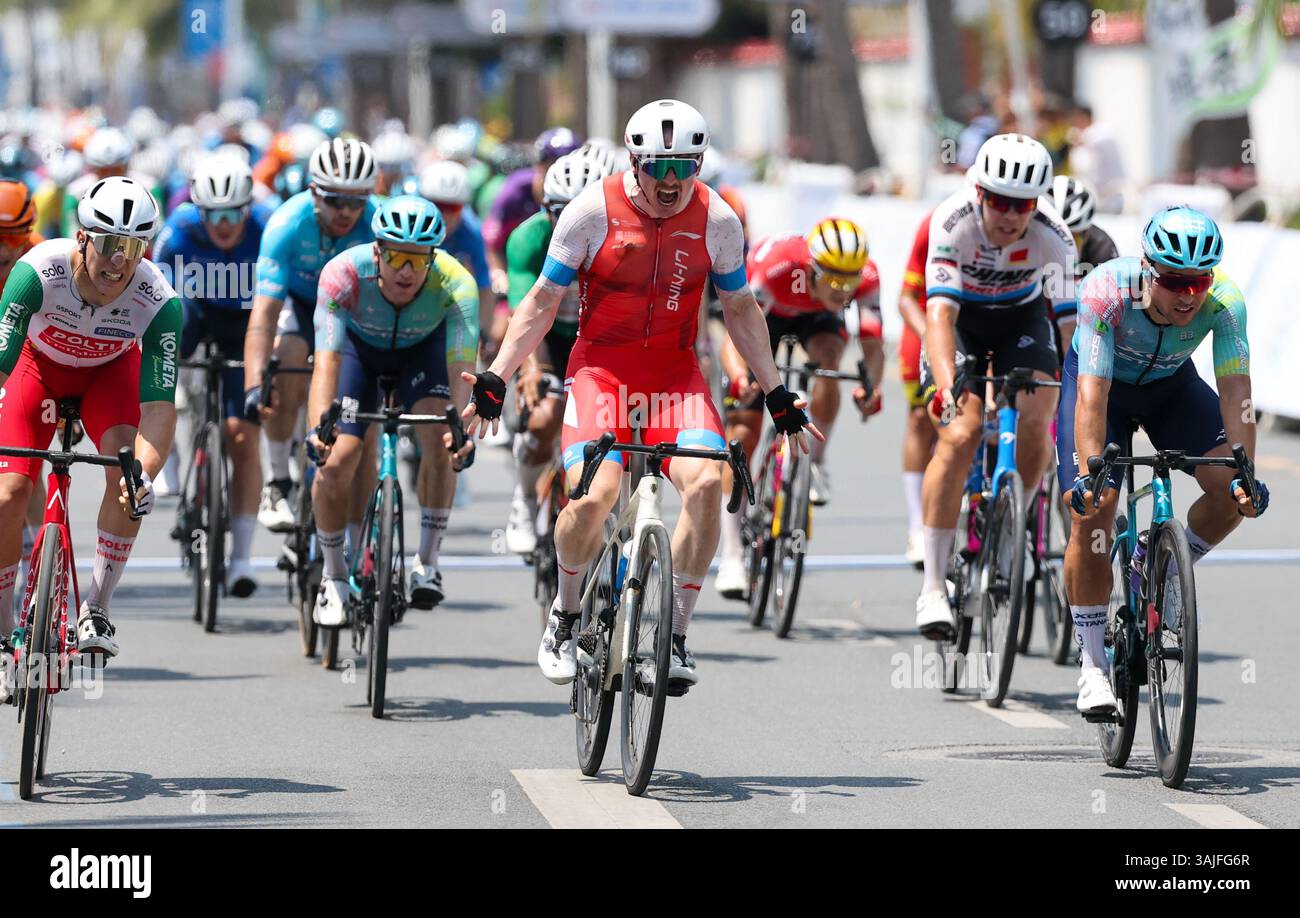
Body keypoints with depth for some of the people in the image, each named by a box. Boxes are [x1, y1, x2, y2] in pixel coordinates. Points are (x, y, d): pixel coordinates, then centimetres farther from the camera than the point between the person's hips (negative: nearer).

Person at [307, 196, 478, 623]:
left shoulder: (455, 284, -36)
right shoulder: (344, 274, -37)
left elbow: (460, 366, -42)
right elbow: (327, 359, -44)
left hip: (423, 348, 0)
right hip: (359, 347, 0)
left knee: (440, 439, -26)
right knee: (334, 462, -14)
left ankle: (427, 563, -10)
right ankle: (334, 577, 9)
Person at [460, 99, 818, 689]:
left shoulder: (716, 220, -4)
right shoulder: (593, 211, -11)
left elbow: (740, 309, 11)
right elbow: (543, 301, -1)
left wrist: (777, 395, 13)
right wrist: (495, 379, -8)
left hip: (674, 372, 2)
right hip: (601, 367, -2)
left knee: (705, 482, -25)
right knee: (593, 497, -25)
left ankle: (675, 634, -10)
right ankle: (566, 613, 5)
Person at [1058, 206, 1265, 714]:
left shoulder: (1224, 300, -30)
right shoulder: (1106, 291, -37)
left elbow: (1235, 390, -32)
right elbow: (1092, 394, -41)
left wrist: (1244, 472, -43)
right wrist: (1089, 473, -50)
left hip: (1171, 385, 3)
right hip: (1102, 381, -2)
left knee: (1234, 492, -19)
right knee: (1091, 513, -17)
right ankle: (1092, 668, -6)